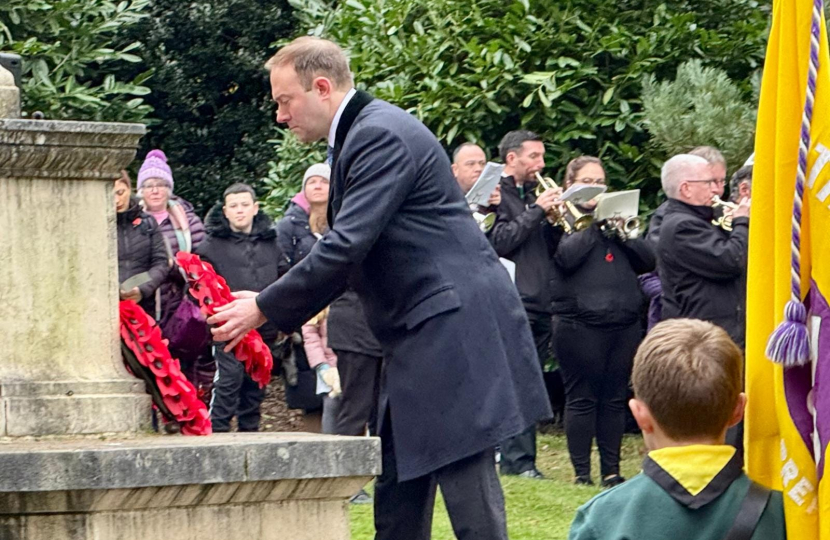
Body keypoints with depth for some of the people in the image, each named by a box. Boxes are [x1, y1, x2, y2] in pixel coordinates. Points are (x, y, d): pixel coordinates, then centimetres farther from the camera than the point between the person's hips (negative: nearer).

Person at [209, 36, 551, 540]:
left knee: (464, 479, -11)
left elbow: (347, 247, -22)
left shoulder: (382, 135, -15)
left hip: (454, 324, -11)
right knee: (399, 483, 11)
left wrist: (265, 309, -13)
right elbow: (353, 250, 20)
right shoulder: (363, 134, 16)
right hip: (423, 333, 11)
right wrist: (273, 304, 9)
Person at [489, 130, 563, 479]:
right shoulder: (498, 193, -3)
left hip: (539, 303, 8)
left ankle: (519, 459, 9)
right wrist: (537, 211, -15)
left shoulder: (530, 196, 21)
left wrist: (556, 221, 1)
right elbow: (499, 241, -17)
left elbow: (548, 248, 19)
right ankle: (518, 460, -10)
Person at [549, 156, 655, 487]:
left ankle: (612, 470, 13)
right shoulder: (562, 218, 3)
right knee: (581, 399, -1)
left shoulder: (616, 215, 18)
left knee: (615, 398, 7)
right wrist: (594, 224, -11)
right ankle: (581, 471, 4)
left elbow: (648, 260, 8)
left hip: (624, 322, 5)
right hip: (579, 321, -5)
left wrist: (622, 234, -6)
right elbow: (567, 256, -17)